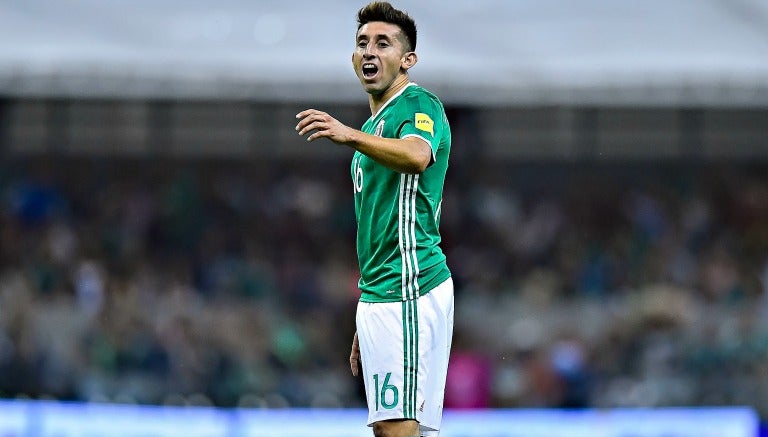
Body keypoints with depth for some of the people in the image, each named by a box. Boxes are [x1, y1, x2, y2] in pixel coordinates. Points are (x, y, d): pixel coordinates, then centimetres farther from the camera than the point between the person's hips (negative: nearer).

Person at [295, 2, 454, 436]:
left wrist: (350, 136, -47)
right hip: (381, 294, 10)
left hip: (410, 289, -10)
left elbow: (417, 156, -31)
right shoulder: (374, 126, 24)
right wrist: (367, 323, 25)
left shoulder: (419, 105, -6)